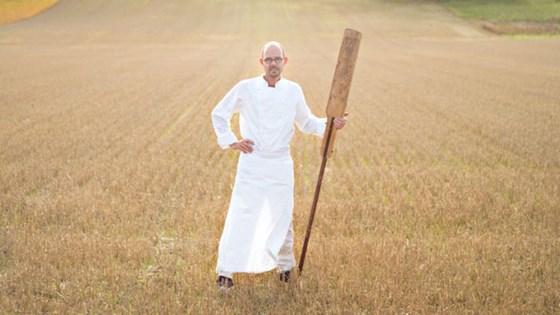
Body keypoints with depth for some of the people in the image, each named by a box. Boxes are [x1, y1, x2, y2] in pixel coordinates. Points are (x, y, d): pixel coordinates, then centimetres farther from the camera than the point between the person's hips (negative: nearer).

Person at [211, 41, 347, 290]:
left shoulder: (293, 91, 3)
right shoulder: (245, 88, -4)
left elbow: (306, 123, 15)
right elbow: (218, 115, 7)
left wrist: (330, 125, 0)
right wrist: (231, 141, -2)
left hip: (281, 164, 2)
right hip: (251, 163, -2)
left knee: (282, 218, 9)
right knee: (240, 216, -5)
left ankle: (285, 265, 31)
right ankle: (225, 271, 6)